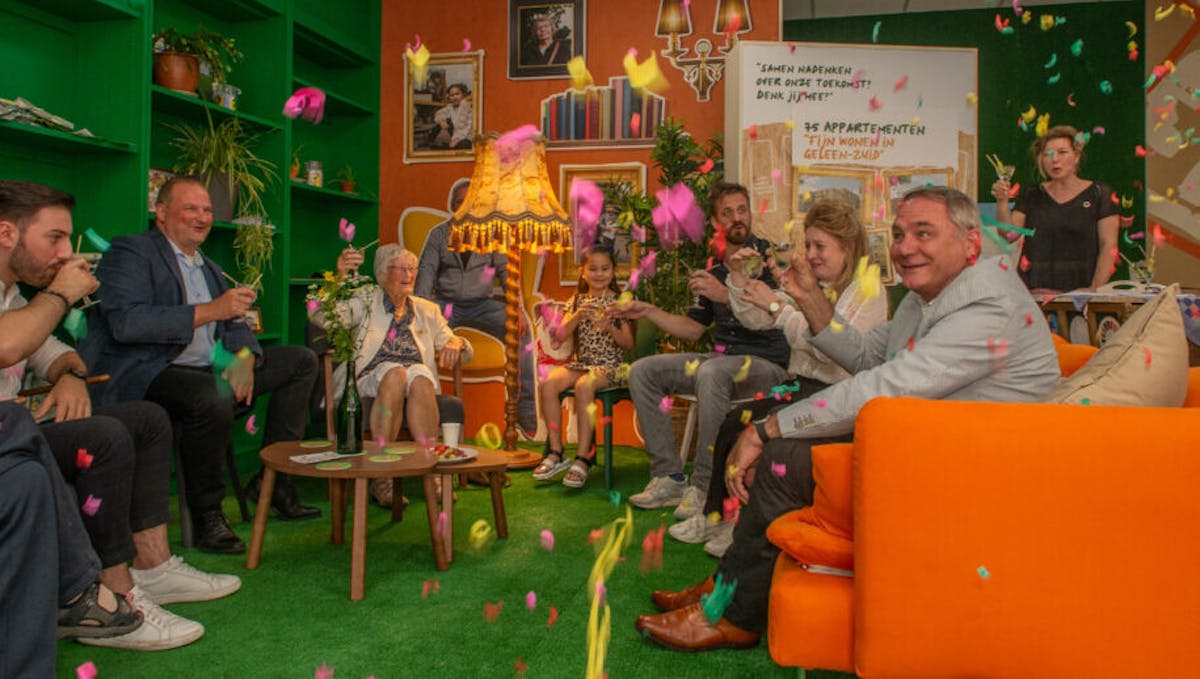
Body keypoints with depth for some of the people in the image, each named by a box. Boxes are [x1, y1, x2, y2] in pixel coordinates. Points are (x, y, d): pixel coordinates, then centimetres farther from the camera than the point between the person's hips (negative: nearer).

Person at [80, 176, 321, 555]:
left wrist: (245, 358, -7)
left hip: (209, 371, 8)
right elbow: (125, 322, -18)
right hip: (146, 375, -8)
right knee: (213, 396, -38)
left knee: (301, 361, 2)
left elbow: (235, 326, 17)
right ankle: (206, 515, -16)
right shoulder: (130, 252, -2)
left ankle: (273, 478, 2)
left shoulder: (210, 269, 24)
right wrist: (210, 310, -21)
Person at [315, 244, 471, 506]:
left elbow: (451, 343, 16)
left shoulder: (427, 310, 21)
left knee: (419, 374, -33)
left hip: (419, 380, 2)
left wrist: (456, 343, -9)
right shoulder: (366, 301, 11)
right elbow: (321, 317, -5)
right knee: (394, 372, -36)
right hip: (369, 379, -2)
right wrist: (340, 276, -21)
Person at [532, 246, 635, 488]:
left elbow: (629, 343, -2)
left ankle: (583, 457, -28)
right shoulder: (577, 301, 13)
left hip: (610, 365, -4)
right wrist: (577, 317, -15)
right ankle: (555, 452, -16)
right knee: (548, 383, -25)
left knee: (583, 386, -35)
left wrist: (610, 328, -20)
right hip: (582, 362, 4)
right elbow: (560, 337, 1)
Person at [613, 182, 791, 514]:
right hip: (722, 358, 7)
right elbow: (694, 328, 19)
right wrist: (648, 311, 10)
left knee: (712, 371, -38)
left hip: (768, 364, -7)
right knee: (642, 371, -5)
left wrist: (726, 295, -25)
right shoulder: (714, 269, 14)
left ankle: (704, 488, -28)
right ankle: (669, 478, -7)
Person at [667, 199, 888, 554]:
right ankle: (716, 514, 2)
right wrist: (738, 277, -2)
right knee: (735, 420, -13)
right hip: (802, 384, 7)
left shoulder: (868, 290, -8)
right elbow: (755, 320, 12)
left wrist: (778, 306, -22)